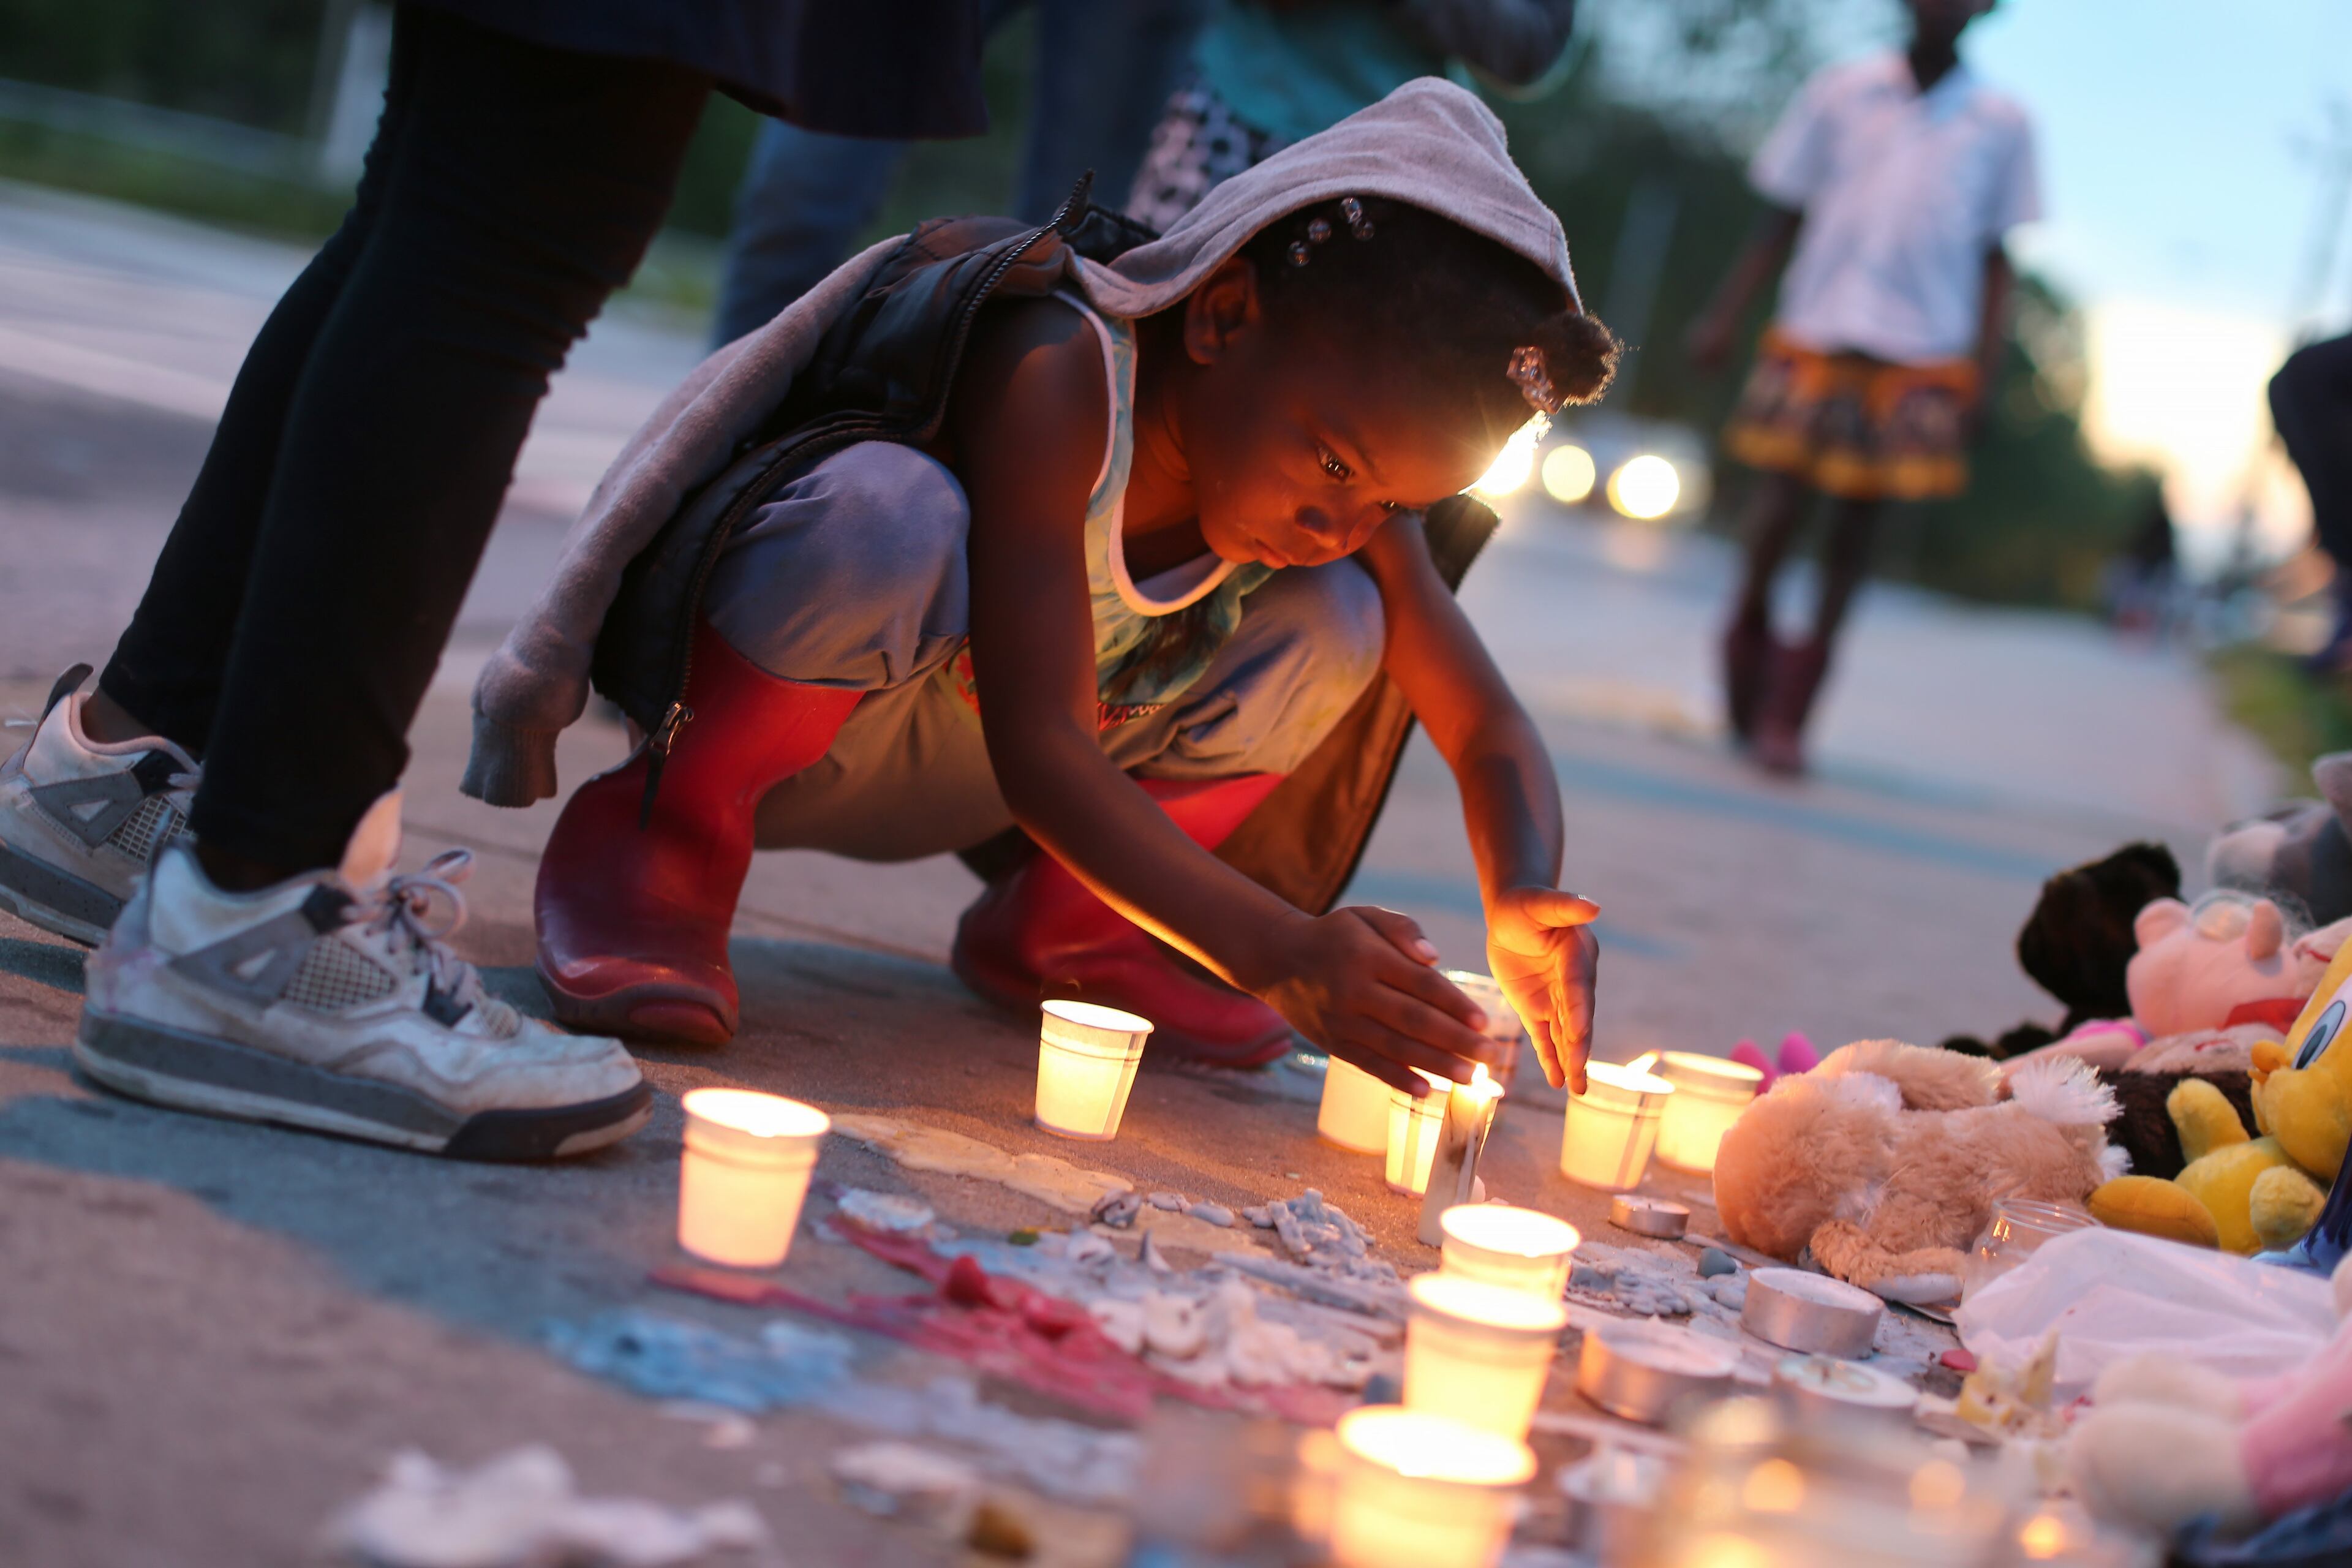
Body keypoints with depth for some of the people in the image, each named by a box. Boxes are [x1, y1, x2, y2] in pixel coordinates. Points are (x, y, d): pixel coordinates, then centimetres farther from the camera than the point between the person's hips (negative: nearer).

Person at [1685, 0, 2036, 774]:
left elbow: (1995, 261, 8)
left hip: (1922, 355, 0)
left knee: (1857, 521, 1)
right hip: (1815, 334, 0)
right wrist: (1722, 316, 2)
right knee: (1779, 505, -6)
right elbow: (1780, 220, 9)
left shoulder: (2002, 124, 7)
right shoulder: (1840, 93, 7)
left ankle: (1785, 717, 9)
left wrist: (1983, 376, 1)